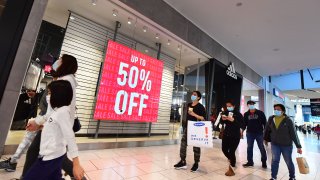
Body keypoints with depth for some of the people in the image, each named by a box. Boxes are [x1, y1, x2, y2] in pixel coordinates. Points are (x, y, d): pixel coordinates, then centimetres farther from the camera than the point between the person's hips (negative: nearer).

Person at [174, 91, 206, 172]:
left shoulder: (200, 106, -7)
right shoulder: (189, 105, 10)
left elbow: (203, 118, -14)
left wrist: (194, 114, -23)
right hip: (187, 127, 6)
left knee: (196, 146, 5)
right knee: (183, 144, 6)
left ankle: (196, 164, 20)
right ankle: (183, 162, 18)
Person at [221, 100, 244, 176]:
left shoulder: (238, 114, -10)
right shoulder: (226, 112, 1)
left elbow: (242, 125, -16)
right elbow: (222, 123, 10)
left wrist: (233, 120, -28)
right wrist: (223, 119, -12)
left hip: (235, 136, -5)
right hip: (226, 134, 5)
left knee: (231, 151, -3)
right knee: (224, 149, 8)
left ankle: (231, 169, 20)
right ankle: (232, 160, 41)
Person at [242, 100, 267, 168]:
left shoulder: (260, 113, -3)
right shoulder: (246, 114, 3)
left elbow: (264, 122, -2)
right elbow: (244, 123, 6)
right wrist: (243, 130, -6)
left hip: (259, 133, -2)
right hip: (249, 133, 2)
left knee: (261, 148, 9)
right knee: (249, 147, 9)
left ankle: (264, 162, 28)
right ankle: (250, 162, 21)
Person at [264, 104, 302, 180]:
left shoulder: (288, 120, -14)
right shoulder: (271, 119, -5)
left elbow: (294, 134, -11)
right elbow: (267, 129, 7)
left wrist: (298, 146, -11)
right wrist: (266, 139, 15)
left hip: (286, 145, -1)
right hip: (275, 144, 2)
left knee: (288, 161, 14)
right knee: (275, 160, 2)